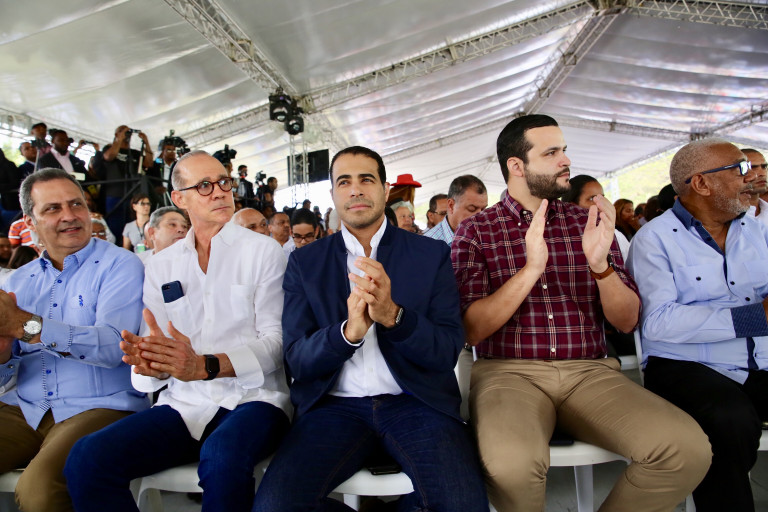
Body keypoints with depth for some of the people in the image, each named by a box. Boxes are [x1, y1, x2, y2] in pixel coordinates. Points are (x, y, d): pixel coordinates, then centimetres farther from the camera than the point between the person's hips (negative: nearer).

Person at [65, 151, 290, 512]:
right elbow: (154, 343, 8)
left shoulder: (263, 251, 0)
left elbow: (276, 340, -8)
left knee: (221, 457, -35)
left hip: (253, 397, -3)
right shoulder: (161, 265, 13)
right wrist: (149, 362, -17)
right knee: (87, 459, -19)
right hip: (184, 403, 4)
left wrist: (204, 366, -23)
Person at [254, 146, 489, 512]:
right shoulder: (304, 263, 8)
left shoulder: (431, 255, 5)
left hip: (416, 400, 0)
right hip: (335, 405, 1)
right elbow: (297, 361, 0)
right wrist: (348, 331, -21)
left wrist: (393, 315, -22)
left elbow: (448, 352, -2)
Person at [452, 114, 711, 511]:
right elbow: (470, 329, -8)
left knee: (688, 447, -21)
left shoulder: (587, 222, 10)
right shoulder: (475, 231, 2)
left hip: (590, 372, 4)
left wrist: (600, 263, -12)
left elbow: (627, 322, 7)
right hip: (509, 372, -3)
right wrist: (531, 269, -19)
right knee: (513, 462, -35)